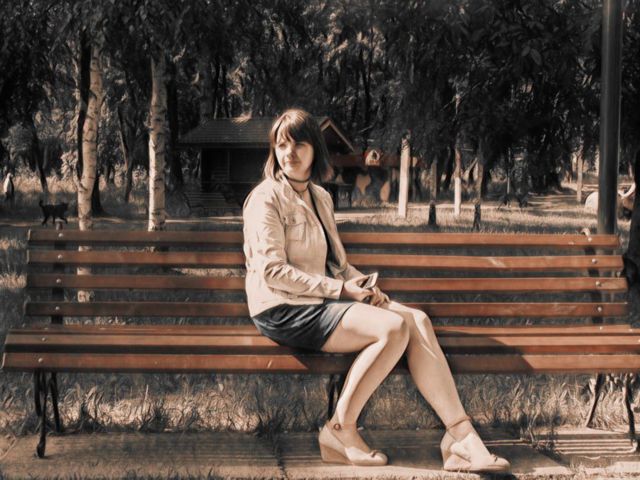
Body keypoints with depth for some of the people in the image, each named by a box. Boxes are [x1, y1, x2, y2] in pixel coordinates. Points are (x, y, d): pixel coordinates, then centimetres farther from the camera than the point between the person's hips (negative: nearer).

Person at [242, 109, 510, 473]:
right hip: (284, 310, -7)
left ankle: (461, 437, -21)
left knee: (418, 320, -14)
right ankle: (341, 431, -16)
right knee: (394, 327, -26)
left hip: (323, 300, 7)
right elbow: (273, 272, -15)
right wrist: (341, 289, -17)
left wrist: (362, 284, 2)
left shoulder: (320, 197, 18)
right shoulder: (266, 198, -7)